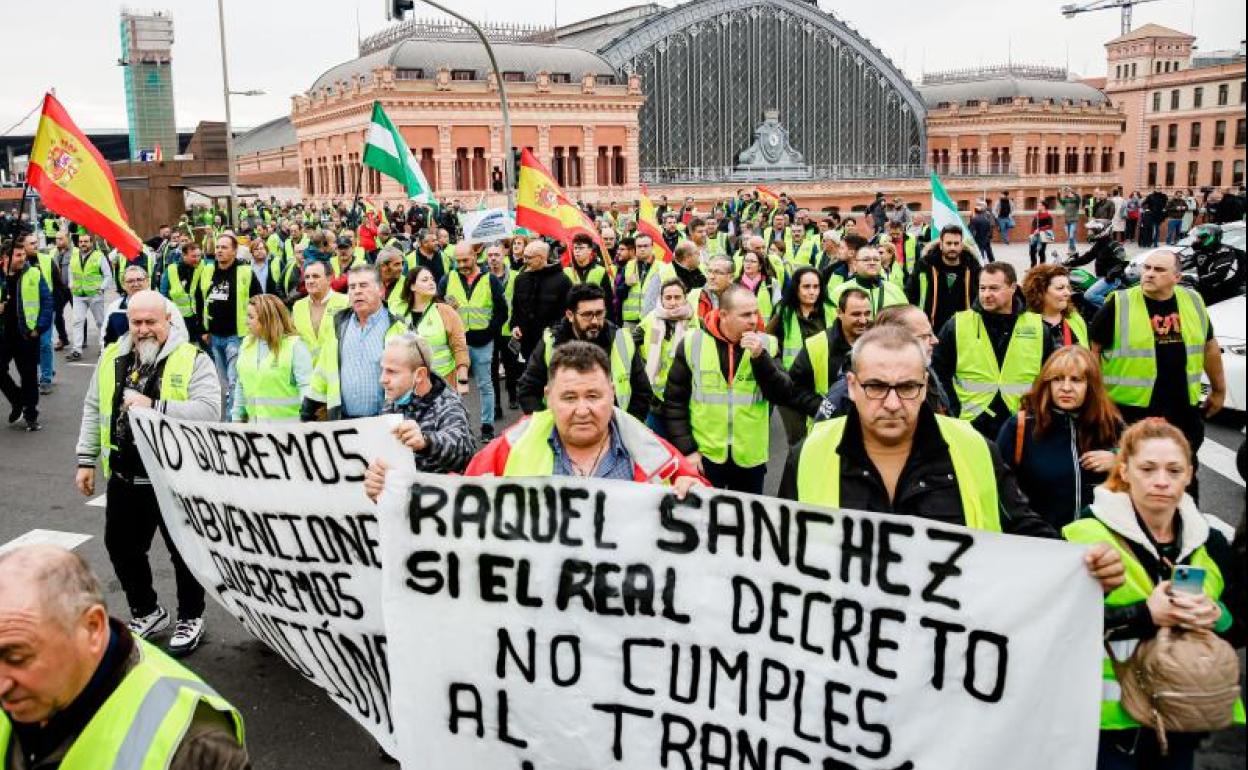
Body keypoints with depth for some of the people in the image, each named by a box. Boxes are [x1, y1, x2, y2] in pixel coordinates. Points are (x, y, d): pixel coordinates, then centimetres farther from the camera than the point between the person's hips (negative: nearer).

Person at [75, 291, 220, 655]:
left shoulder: (193, 359, -10)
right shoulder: (112, 357, 7)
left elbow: (209, 410, -23)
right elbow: (94, 410, 13)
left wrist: (154, 407, -29)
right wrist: (86, 460, 10)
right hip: (124, 478, 5)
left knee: (184, 551, 9)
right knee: (122, 549, 16)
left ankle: (190, 618, 29)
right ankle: (146, 612, 37)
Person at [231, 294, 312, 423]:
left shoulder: (294, 344, -10)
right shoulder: (246, 344, 10)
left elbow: (306, 386, -15)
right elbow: (241, 386, 18)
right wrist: (237, 417, 18)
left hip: (288, 426, -6)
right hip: (254, 423, 6)